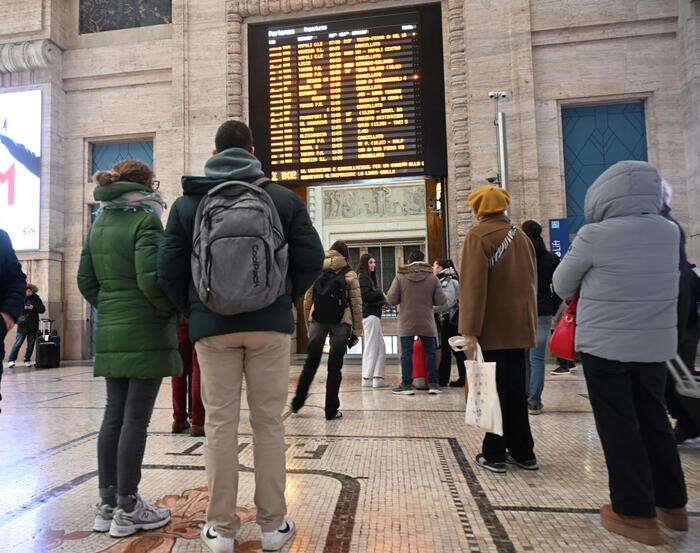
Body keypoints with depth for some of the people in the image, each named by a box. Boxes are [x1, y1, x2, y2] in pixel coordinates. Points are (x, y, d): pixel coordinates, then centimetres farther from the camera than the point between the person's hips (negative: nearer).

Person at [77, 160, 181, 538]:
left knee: (114, 416, 13)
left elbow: (86, 280, 14)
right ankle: (127, 510, 10)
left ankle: (108, 505, 22)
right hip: (146, 332, -7)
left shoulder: (98, 225, 14)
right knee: (136, 420, 0)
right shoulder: (145, 221, -10)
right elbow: (150, 279, -19)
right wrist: (171, 310, -5)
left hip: (109, 333, 8)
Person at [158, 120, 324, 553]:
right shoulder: (285, 199, 3)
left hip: (213, 327, 1)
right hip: (271, 325, 0)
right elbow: (311, 261, 0)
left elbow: (169, 270, 2)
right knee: (269, 422, 8)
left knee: (220, 423, 8)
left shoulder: (187, 203, 6)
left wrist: (193, 311, 15)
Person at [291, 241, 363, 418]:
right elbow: (357, 304, 1)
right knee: (335, 365, 4)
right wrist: (356, 330, 6)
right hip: (340, 323, -2)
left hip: (317, 321, 2)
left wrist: (308, 321, 19)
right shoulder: (350, 275, 4)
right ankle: (331, 410, 9)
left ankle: (297, 402, 20)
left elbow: (307, 300, 11)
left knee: (311, 361, 15)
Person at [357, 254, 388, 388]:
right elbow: (365, 295, -20)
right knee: (371, 347, -5)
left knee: (381, 347, 9)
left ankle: (378, 377, 10)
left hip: (374, 315, 10)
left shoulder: (369, 277, 21)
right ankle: (367, 379, 1)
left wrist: (381, 299, 3)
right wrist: (381, 295, -8)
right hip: (369, 315, -10)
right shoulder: (363, 277, -8)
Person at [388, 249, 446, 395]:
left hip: (406, 323, -1)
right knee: (430, 352, 10)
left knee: (406, 353, 4)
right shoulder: (432, 277, 0)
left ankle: (406, 384, 7)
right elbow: (441, 300, -2)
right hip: (427, 323, 1)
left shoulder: (400, 277, -3)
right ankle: (433, 383, 14)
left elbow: (391, 300, -5)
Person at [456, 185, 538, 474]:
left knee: (495, 389, 1)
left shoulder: (478, 235, -8)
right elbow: (531, 280, 17)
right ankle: (522, 452, 24)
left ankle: (494, 454, 9)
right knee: (515, 388, 15)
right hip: (520, 326, 7)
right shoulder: (521, 236, 14)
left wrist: (470, 328, -18)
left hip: (493, 328, -7)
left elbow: (473, 284, -17)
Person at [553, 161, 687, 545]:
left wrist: (581, 294, 17)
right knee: (653, 421, 18)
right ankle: (672, 506, 31)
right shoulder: (669, 232, 1)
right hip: (655, 345, 6)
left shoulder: (595, 236, -15)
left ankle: (636, 515, 14)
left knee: (618, 427, 5)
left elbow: (562, 285, -3)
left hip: (604, 346, -6)